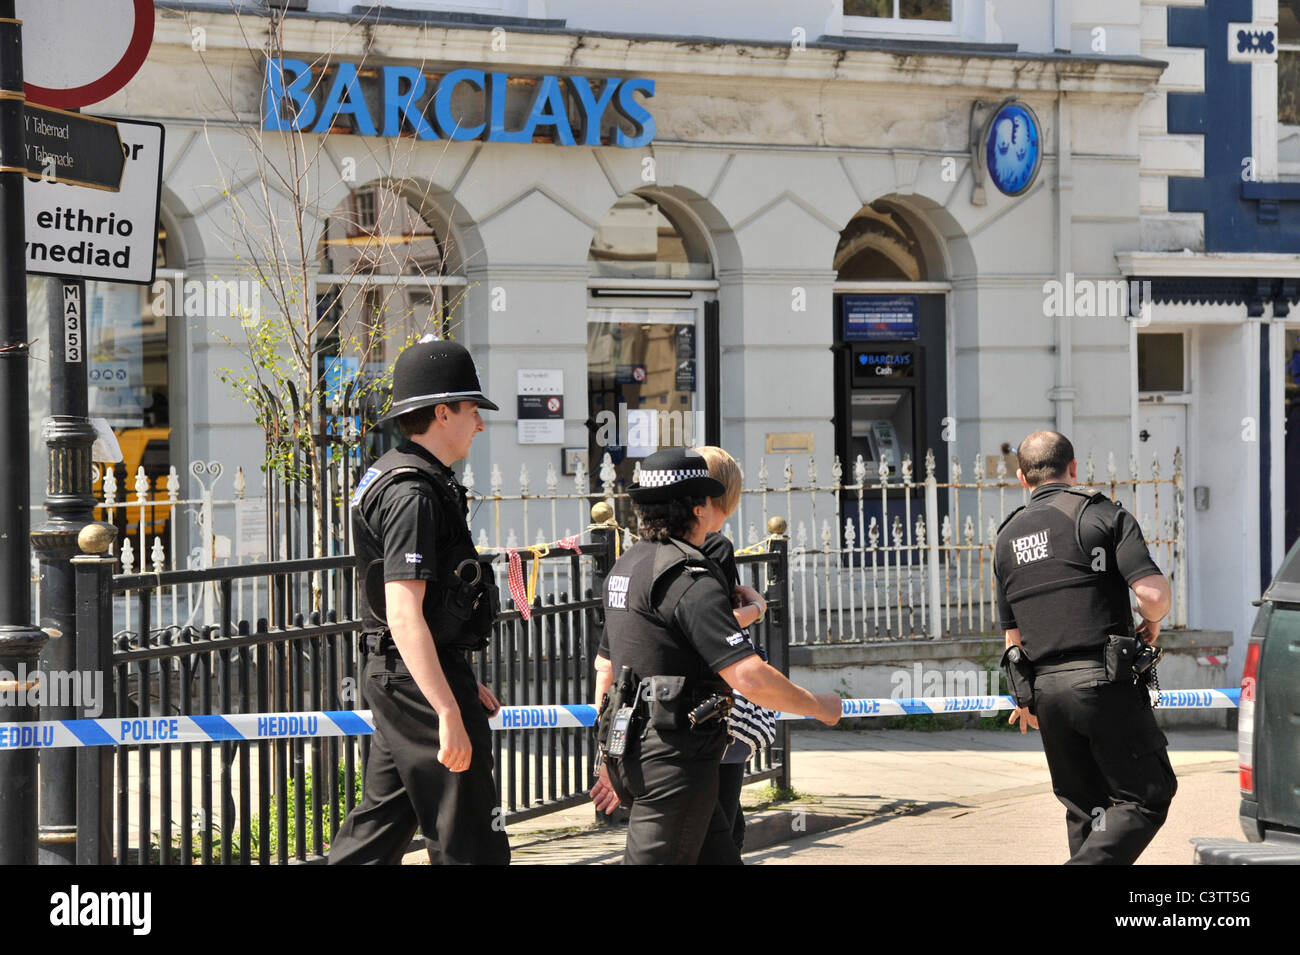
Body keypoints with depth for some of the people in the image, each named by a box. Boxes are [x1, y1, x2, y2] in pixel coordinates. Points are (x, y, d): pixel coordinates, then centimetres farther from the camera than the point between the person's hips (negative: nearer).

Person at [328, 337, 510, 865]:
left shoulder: (393, 476, 16)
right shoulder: (412, 494, -18)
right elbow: (404, 615, -26)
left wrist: (462, 682, 28)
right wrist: (448, 711, -30)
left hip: (395, 678, 11)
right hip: (420, 680, -11)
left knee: (379, 826, 15)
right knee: (470, 841, -5)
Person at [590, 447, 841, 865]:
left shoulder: (625, 567, 14)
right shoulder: (690, 581, -16)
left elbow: (607, 672, 21)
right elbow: (750, 678, -22)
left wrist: (612, 761, 28)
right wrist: (819, 706, -6)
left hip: (631, 751, 10)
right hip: (676, 758, -10)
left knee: (719, 856, 15)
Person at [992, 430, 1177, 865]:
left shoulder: (1007, 537, 15)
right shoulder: (1102, 515, -2)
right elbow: (1153, 593, -14)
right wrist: (1152, 624, 8)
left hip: (1046, 690, 6)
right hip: (1104, 682, -6)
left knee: (1085, 808, 15)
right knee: (1146, 796, -1)